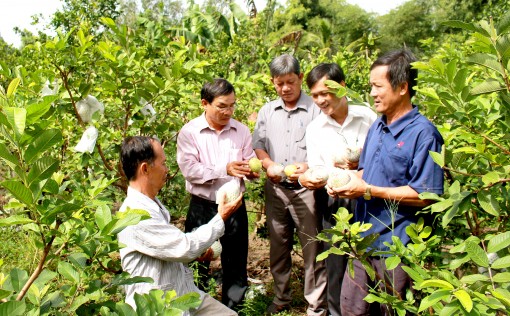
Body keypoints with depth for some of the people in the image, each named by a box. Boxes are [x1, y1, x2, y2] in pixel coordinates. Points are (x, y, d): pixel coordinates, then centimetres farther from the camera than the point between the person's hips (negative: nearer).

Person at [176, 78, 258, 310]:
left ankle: (232, 307, 32)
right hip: (202, 208, -2)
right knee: (197, 264, 12)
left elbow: (250, 165, 7)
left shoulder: (242, 131, 3)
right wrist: (225, 169, -23)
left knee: (236, 264, 13)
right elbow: (189, 169, -16)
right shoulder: (189, 132, -7)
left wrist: (252, 171, -17)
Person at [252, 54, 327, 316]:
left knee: (312, 248, 2)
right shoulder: (267, 111, 10)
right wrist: (268, 164, -9)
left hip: (305, 188, -4)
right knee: (278, 245, 16)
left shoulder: (315, 109, -6)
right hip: (275, 188, 5)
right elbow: (257, 144, 10)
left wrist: (308, 167, -25)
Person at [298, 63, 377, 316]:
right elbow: (317, 170, 3)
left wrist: (362, 164, -17)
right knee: (336, 263, 12)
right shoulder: (314, 128, 4)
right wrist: (308, 178, -19)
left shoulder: (368, 117, -4)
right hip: (333, 202, 2)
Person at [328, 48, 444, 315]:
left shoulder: (423, 133, -17)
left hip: (397, 246, -7)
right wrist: (347, 181, -2)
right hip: (364, 239, 7)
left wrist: (368, 191, -21)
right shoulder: (377, 126, 8)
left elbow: (424, 196, -21)